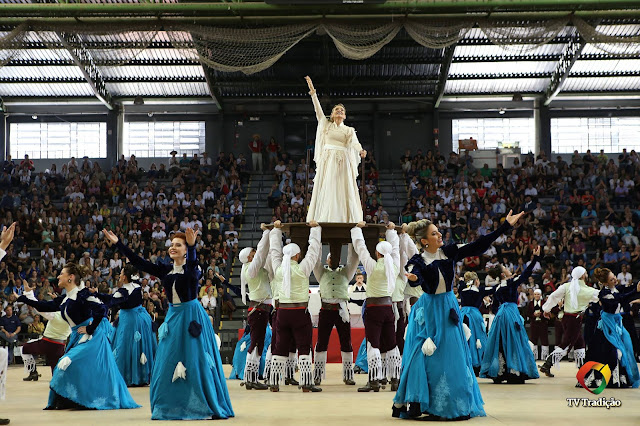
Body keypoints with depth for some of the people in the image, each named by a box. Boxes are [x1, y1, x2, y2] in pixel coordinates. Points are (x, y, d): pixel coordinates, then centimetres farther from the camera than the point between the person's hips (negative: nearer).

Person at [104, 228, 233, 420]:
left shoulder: (192, 269, -6)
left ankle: (201, 405, 4)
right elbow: (139, 262, 5)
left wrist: (192, 246, -51)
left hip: (191, 316, -6)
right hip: (172, 316, 6)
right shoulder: (165, 270, 8)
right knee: (169, 363, 5)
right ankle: (171, 406, 14)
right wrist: (118, 243, 1)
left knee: (194, 360, -5)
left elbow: (192, 264, -31)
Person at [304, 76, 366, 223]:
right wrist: (313, 93, -1)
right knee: (325, 190, -5)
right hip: (327, 161, 1)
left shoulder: (349, 130, 13)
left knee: (343, 191, -6)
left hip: (343, 163, 0)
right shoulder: (326, 125, 16)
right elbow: (318, 109, 8)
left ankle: (346, 220, -9)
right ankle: (323, 220, -9)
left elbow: (354, 143, -5)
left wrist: (361, 151, -27)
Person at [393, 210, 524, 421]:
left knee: (453, 356, 5)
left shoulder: (450, 252, -1)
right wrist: (413, 278, -57)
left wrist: (506, 225, -4)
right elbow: (416, 278, -31)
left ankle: (457, 404, 13)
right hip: (428, 311, -4)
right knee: (424, 356, -6)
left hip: (449, 308, 4)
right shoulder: (417, 260, -11)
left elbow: (479, 245, -2)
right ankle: (414, 404, 2)